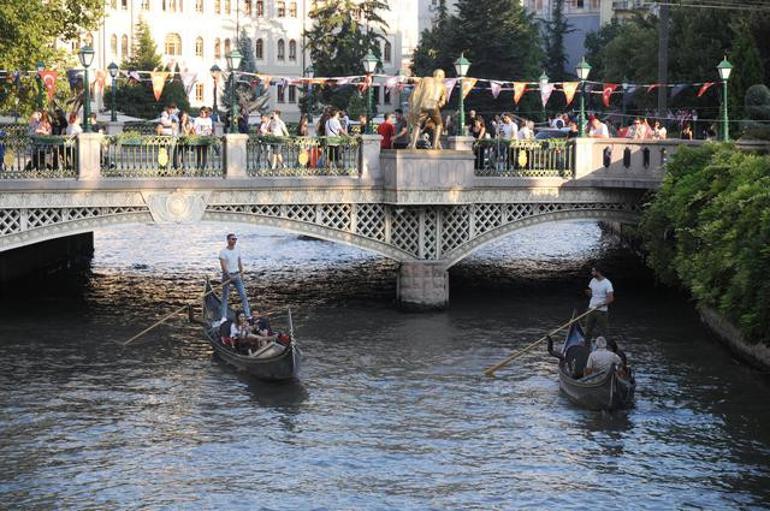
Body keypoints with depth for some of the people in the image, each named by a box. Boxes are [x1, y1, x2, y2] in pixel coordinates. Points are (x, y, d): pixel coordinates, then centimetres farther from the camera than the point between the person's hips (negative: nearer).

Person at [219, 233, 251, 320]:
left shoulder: (238, 250, 7)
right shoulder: (223, 252, -11)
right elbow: (223, 265, -18)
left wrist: (241, 271, 9)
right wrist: (229, 275, -25)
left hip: (236, 275, 5)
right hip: (227, 275, -5)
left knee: (243, 295, 0)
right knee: (225, 296, 3)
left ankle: (248, 315, 3)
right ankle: (224, 317, 8)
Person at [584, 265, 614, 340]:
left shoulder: (607, 283, -15)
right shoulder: (593, 281, 5)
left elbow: (611, 299, -17)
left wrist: (601, 305, -29)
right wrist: (588, 293, -8)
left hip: (601, 311, -6)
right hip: (591, 309, 6)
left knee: (601, 331, -1)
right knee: (588, 330, 9)